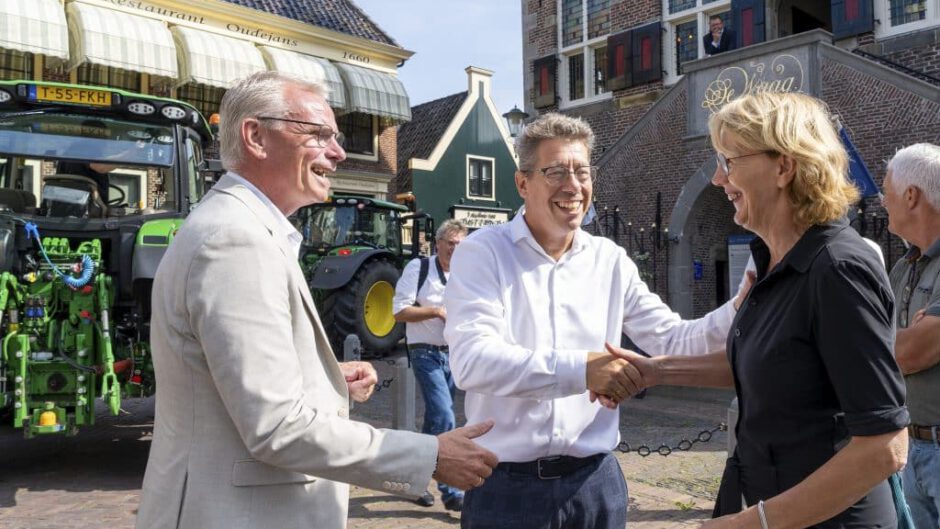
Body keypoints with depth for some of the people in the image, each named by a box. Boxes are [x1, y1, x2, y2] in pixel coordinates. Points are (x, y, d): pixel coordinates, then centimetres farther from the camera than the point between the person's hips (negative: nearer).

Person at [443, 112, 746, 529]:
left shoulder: (610, 260, 5)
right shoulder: (483, 253, -8)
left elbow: (673, 341, 7)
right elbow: (472, 360, -22)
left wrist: (739, 311, -8)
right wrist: (581, 368, -29)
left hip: (594, 481, 4)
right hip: (507, 486, -4)